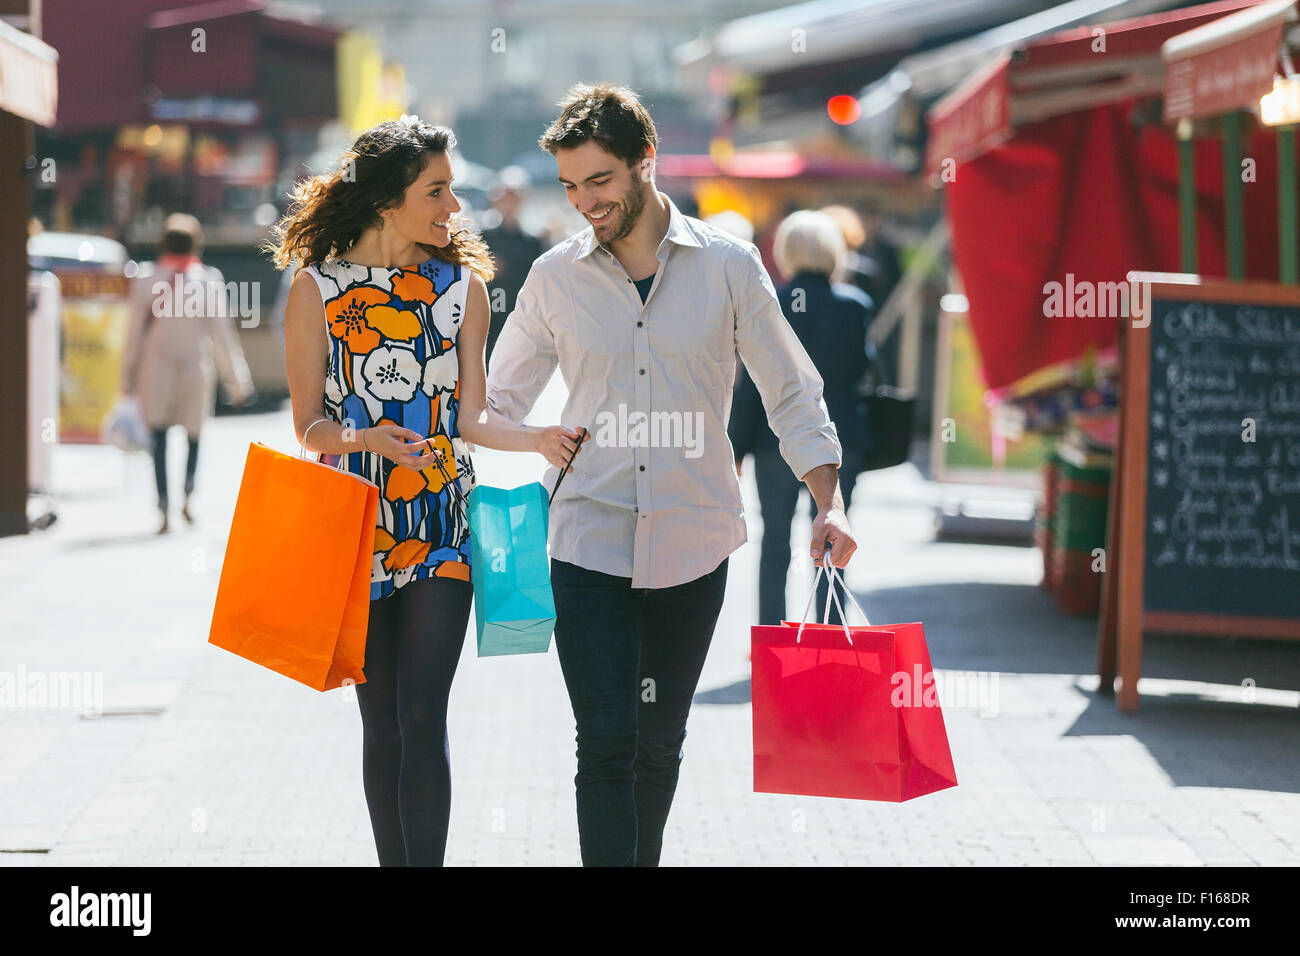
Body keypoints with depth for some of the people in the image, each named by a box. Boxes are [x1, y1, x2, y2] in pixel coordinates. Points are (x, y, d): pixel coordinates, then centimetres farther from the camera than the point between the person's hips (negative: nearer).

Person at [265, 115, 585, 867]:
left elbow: (469, 417, 5)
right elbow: (309, 424, -1)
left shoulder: (462, 286, 6)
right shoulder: (318, 288, 0)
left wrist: (536, 438, -13)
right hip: (355, 522, 0)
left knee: (423, 715, -9)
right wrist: (367, 438, -21)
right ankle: (394, 862, 14)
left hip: (443, 523, 0)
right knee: (381, 720, 5)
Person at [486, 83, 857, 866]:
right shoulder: (556, 278, 1)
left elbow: (792, 394, 5)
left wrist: (830, 501, -6)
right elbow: (498, 405, 11)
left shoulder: (728, 266, -1)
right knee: (606, 745, -9)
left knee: (660, 744, 12)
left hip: (693, 544, 1)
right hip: (591, 541, 0)